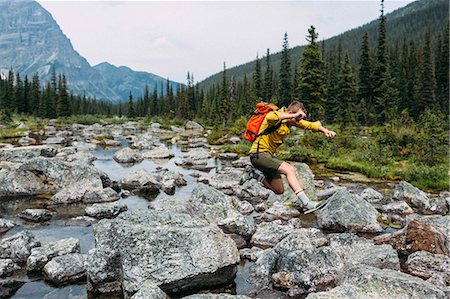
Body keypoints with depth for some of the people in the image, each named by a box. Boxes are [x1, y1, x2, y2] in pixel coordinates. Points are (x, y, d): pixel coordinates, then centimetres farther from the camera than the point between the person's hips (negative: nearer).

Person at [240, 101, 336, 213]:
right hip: (259, 153, -10)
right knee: (289, 169, -26)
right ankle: (306, 203, -26)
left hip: (269, 154, 10)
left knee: (279, 191, 14)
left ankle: (252, 174, 25)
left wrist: (325, 130, -5)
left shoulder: (292, 120, 6)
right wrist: (295, 115, -42)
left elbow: (310, 125, 13)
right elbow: (270, 117, -44)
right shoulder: (277, 117, -19)